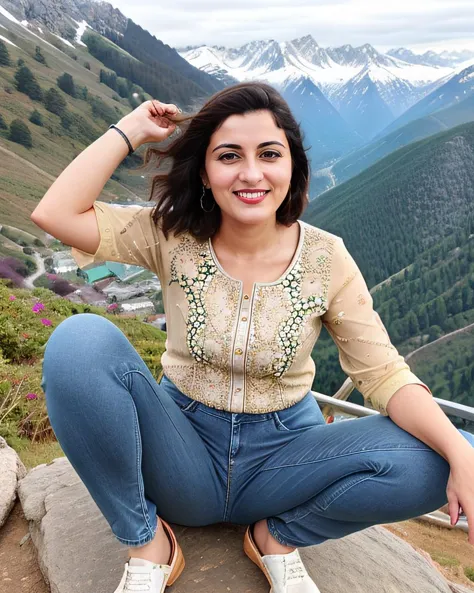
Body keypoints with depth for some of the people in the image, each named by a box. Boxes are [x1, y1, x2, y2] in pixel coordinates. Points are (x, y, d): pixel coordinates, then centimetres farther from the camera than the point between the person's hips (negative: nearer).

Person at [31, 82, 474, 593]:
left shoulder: (326, 258, -11)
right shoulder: (173, 238, -10)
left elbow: (383, 373, -12)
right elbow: (54, 214, -20)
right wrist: (130, 130, -13)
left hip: (284, 451, 1)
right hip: (184, 450, 0)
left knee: (430, 461, -23)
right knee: (80, 339, -26)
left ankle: (280, 536, 4)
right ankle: (146, 544, -6)